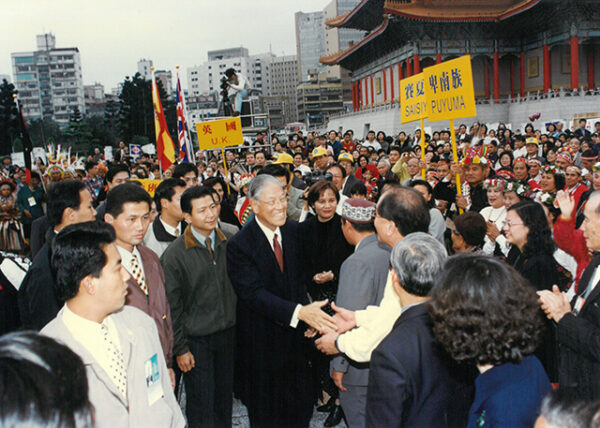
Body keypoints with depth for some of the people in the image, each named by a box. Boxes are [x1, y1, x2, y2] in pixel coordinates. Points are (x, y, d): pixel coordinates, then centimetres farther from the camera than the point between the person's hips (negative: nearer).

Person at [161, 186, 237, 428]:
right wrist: (180, 349, -8)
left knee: (225, 396, 17)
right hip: (196, 339, -4)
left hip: (228, 333, 4)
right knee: (201, 405, 6)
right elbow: (172, 306, -9)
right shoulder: (175, 254, -13)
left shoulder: (228, 242, 0)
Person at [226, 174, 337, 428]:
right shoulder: (239, 245, -19)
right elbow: (254, 293, -26)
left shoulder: (293, 231, -1)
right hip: (261, 338, -4)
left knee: (301, 404, 15)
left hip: (294, 331, 5)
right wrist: (299, 312, -36)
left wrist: (306, 309, -7)